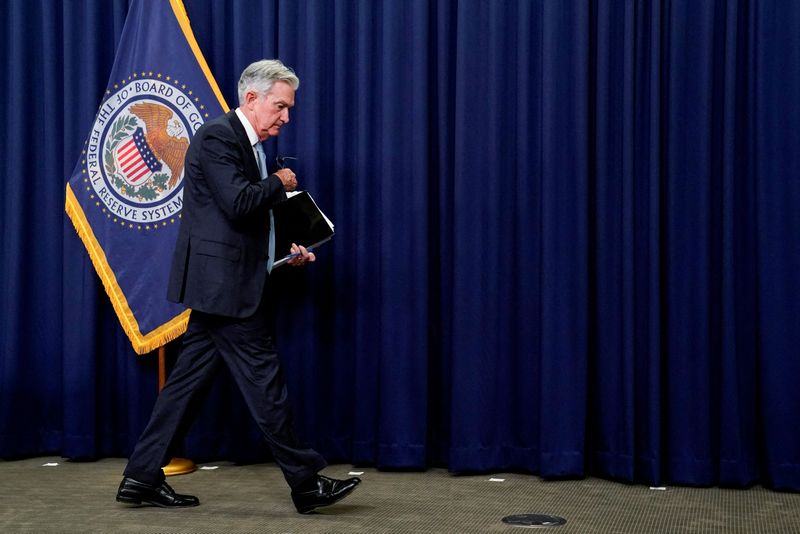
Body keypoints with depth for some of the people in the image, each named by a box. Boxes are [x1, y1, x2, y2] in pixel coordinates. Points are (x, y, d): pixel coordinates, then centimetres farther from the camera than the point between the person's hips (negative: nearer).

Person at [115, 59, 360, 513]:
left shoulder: (250, 146, 18)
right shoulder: (217, 137, -12)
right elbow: (239, 205, -24)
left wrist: (287, 250, 9)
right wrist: (280, 183, -8)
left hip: (223, 285, 10)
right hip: (224, 285, -10)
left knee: (191, 378, 11)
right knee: (264, 379, -4)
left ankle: (143, 477, 16)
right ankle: (306, 483, 3)